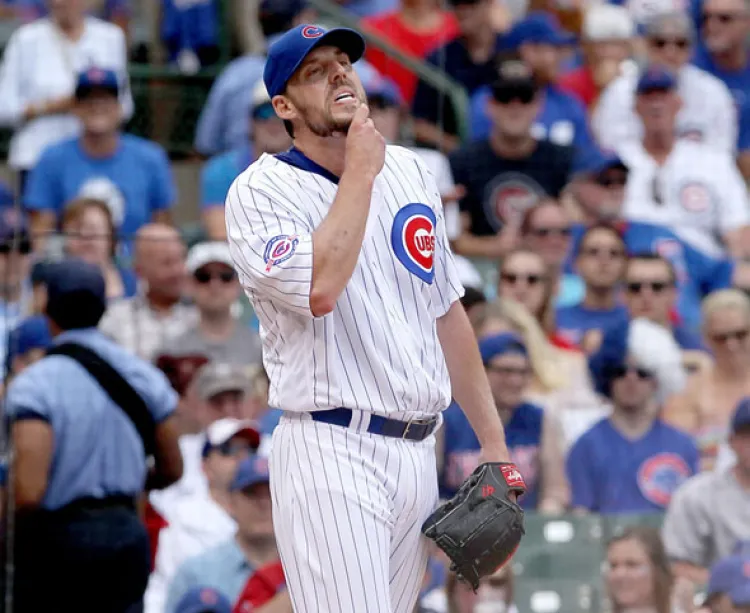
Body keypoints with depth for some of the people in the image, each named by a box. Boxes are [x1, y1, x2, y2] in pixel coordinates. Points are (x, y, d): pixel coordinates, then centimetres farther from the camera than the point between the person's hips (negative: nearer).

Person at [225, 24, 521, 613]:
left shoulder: (410, 171, 15)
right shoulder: (261, 191, -5)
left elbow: (447, 312, 20)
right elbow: (319, 290, -24)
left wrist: (494, 441, 16)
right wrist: (361, 174, -13)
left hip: (418, 451, 7)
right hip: (331, 451, -7)